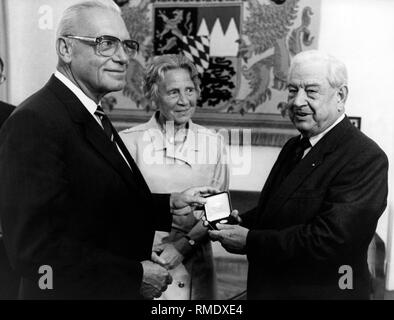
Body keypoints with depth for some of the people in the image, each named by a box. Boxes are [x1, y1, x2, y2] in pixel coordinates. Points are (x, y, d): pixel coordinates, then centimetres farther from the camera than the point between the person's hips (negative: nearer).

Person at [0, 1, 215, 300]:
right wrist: (136, 275, -22)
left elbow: (102, 208, 9)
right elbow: (36, 249, -28)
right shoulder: (34, 122, -22)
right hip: (78, 291, -8)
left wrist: (170, 205, -2)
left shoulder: (92, 117, 7)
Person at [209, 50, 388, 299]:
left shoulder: (366, 159, -21)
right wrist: (240, 222, -9)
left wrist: (250, 241, -23)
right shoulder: (294, 147, 5)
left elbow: (328, 239, -28)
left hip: (322, 291, -7)